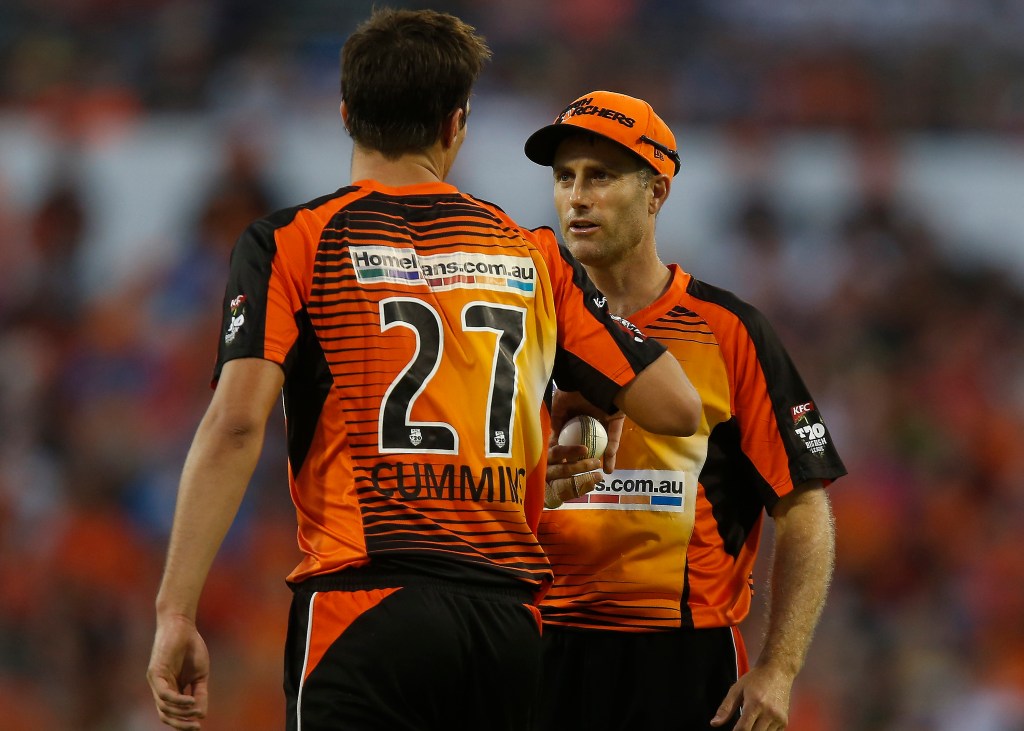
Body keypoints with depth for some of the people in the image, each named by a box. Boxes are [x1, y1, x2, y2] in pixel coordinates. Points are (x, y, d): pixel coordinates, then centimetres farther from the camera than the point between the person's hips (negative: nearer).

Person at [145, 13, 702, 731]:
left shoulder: (289, 244, 2)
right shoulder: (534, 255, 12)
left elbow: (236, 423, -11)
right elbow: (677, 407, 12)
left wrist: (176, 614, -11)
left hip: (365, 603, -4)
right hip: (509, 614, 4)